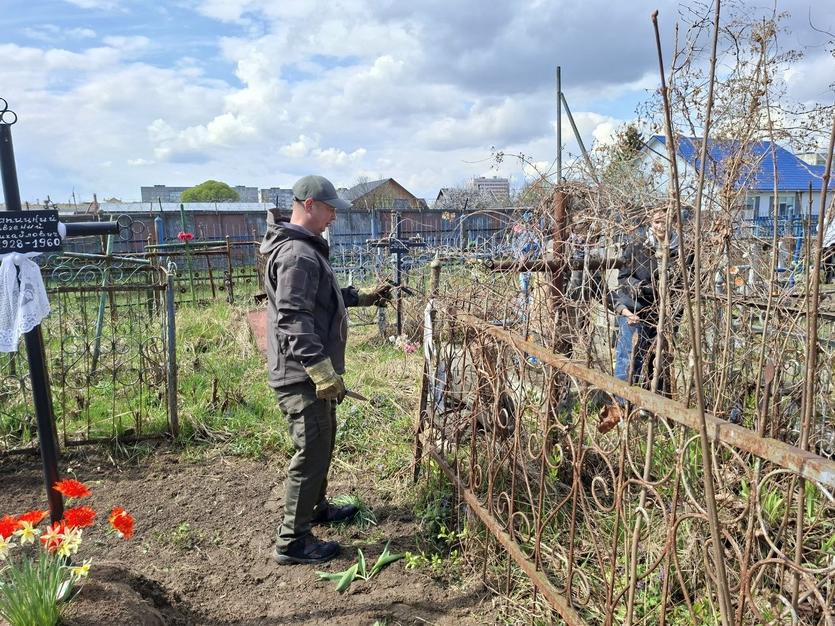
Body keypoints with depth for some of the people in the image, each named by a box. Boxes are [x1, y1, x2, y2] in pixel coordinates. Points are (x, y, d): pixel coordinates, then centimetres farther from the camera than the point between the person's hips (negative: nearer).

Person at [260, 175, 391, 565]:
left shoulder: (304, 247, 15)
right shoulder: (297, 254, -20)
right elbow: (293, 319, -27)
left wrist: (363, 297, 21)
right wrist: (323, 371, -29)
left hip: (309, 372, 11)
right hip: (302, 375, -11)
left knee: (321, 442, 24)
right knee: (312, 453, -1)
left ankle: (316, 508, 43)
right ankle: (292, 541, 12)